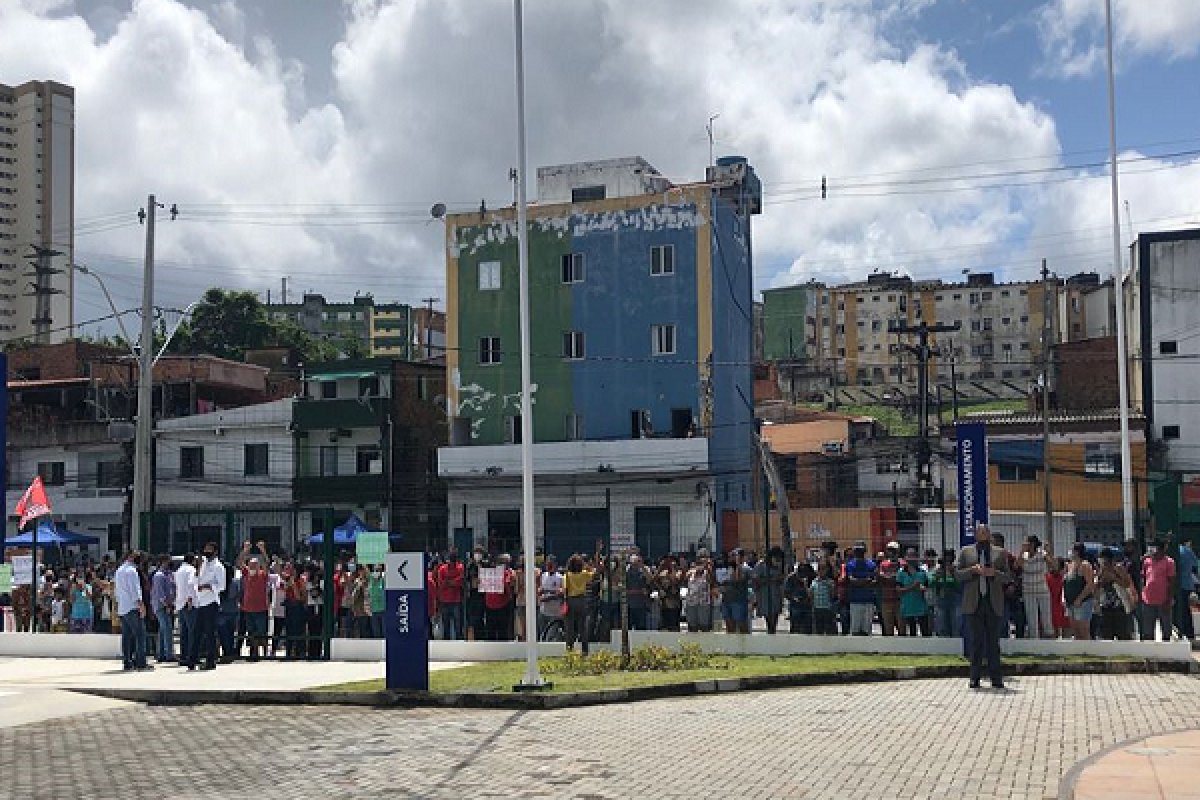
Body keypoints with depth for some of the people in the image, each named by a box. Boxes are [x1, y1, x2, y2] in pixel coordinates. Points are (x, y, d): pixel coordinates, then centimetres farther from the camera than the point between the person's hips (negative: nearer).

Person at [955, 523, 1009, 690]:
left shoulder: (999, 553, 12)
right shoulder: (965, 551, 11)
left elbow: (1006, 576, 8)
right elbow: (957, 573, 5)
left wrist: (994, 573, -11)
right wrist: (973, 570, -11)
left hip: (994, 603, 0)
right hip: (974, 603, 0)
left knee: (993, 641, 1)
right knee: (976, 641, 1)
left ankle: (996, 678, 4)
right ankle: (975, 678, 6)